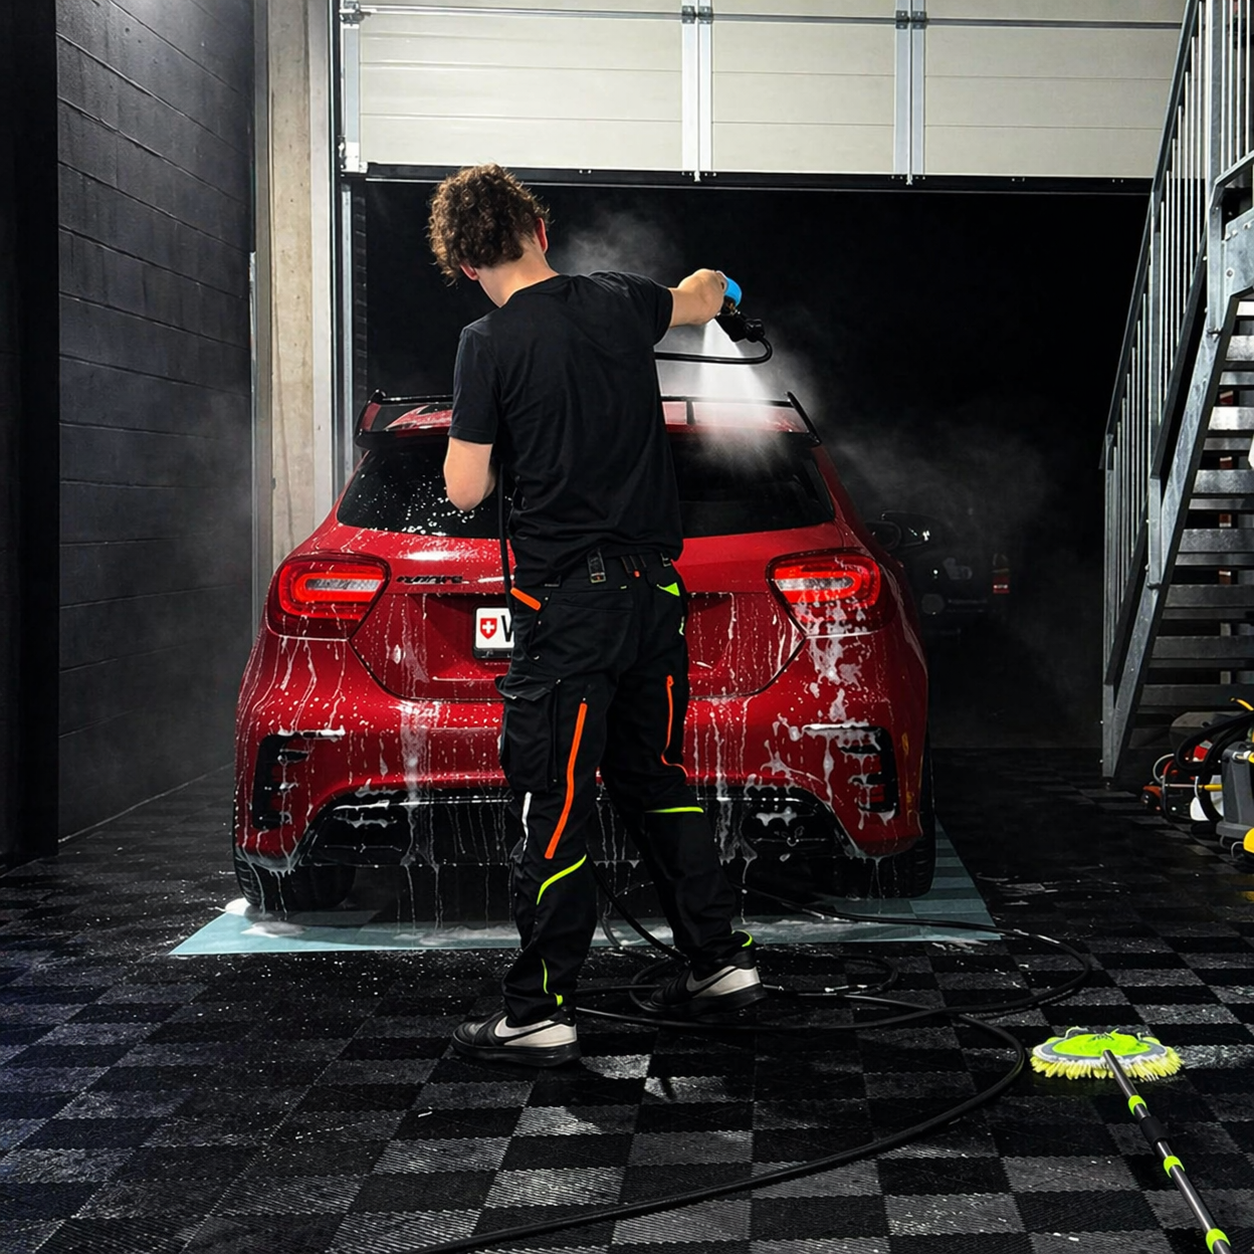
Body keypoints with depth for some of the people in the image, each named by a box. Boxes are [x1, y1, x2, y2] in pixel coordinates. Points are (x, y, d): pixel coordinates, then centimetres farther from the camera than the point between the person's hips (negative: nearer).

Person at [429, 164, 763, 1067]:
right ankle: (720, 958, 23)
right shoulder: (618, 303, 5)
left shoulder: (490, 345, -11)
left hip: (568, 601, -6)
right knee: (657, 779, 19)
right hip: (656, 586, 6)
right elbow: (700, 300, 28)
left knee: (551, 805, -2)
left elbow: (466, 489, -8)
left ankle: (540, 1013, 2)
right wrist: (709, 282, 52)